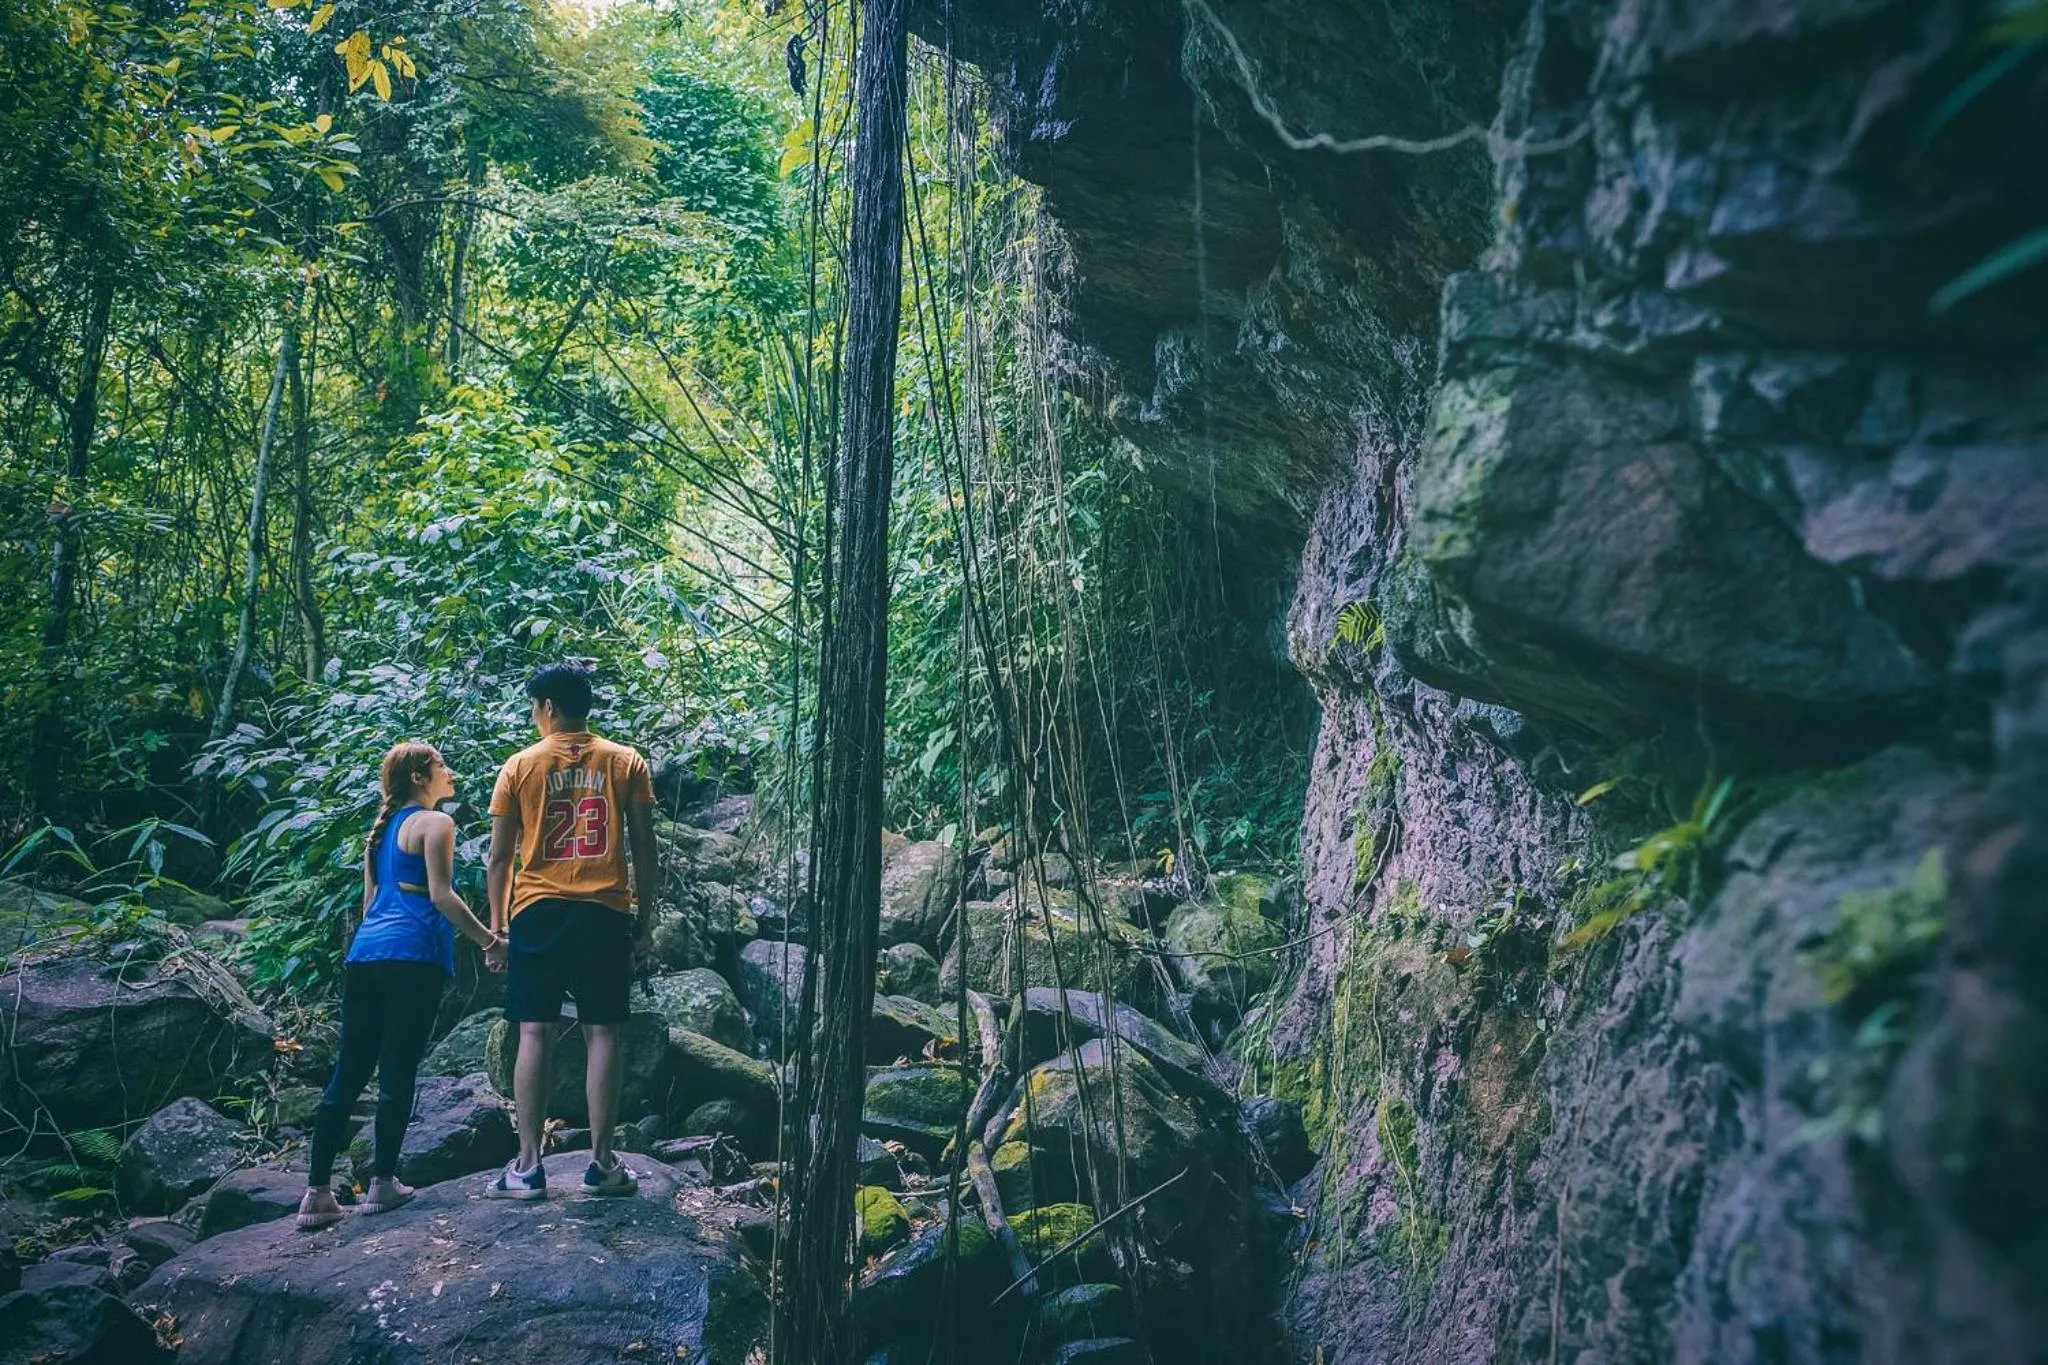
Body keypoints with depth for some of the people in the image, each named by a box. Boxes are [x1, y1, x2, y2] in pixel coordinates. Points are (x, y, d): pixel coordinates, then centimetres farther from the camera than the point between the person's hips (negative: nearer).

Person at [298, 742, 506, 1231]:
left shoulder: (382, 827, 22)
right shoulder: (435, 823, -2)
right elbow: (441, 895, -11)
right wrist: (490, 941, -7)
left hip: (364, 952, 8)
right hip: (412, 956, -8)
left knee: (348, 1074, 7)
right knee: (398, 1072, -1)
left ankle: (317, 1192, 7)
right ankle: (382, 1183, 5)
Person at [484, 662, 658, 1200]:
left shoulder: (520, 766, 3)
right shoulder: (627, 763, 4)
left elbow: (500, 856, 3)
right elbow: (643, 848, 3)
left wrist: (496, 923, 11)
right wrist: (645, 916, 10)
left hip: (537, 912, 0)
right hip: (606, 913, 1)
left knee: (535, 1033, 3)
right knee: (601, 1033, 3)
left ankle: (528, 1165, 4)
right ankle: (601, 1163, 6)